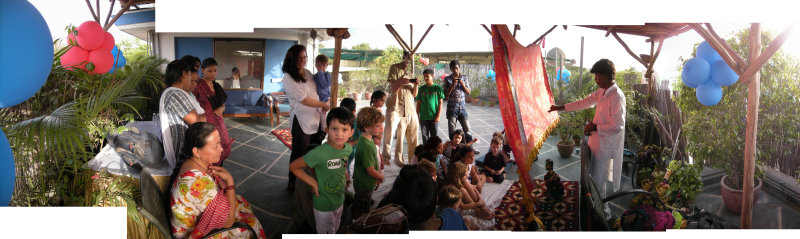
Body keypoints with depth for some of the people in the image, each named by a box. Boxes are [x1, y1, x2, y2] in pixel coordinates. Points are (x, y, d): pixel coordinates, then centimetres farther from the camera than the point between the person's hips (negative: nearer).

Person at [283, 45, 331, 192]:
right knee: (299, 154, 4)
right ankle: (293, 184, 19)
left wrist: (321, 108, 9)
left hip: (316, 118, 7)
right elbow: (304, 100, -16)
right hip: (301, 121, -7)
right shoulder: (288, 78, -11)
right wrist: (324, 105, -7)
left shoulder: (308, 73, 11)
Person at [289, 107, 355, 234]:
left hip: (340, 201, 6)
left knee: (335, 230, 28)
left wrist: (344, 170, 0)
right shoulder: (319, 153, -33)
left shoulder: (348, 148, -12)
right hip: (323, 205, -6)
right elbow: (293, 167, -23)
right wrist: (313, 183, -21)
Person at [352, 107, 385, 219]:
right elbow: (370, 171, -27)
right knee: (362, 213, 10)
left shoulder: (368, 139, 0)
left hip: (364, 183, 9)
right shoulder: (366, 146, -32)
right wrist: (381, 177, -8)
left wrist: (377, 178, 3)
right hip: (364, 185, -9)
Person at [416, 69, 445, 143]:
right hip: (423, 117, 2)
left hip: (434, 117, -2)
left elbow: (440, 103, -2)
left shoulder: (437, 88, -1)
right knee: (425, 135, 7)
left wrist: (438, 116, -8)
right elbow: (418, 103, 8)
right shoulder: (422, 88, 6)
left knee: (434, 136, 2)